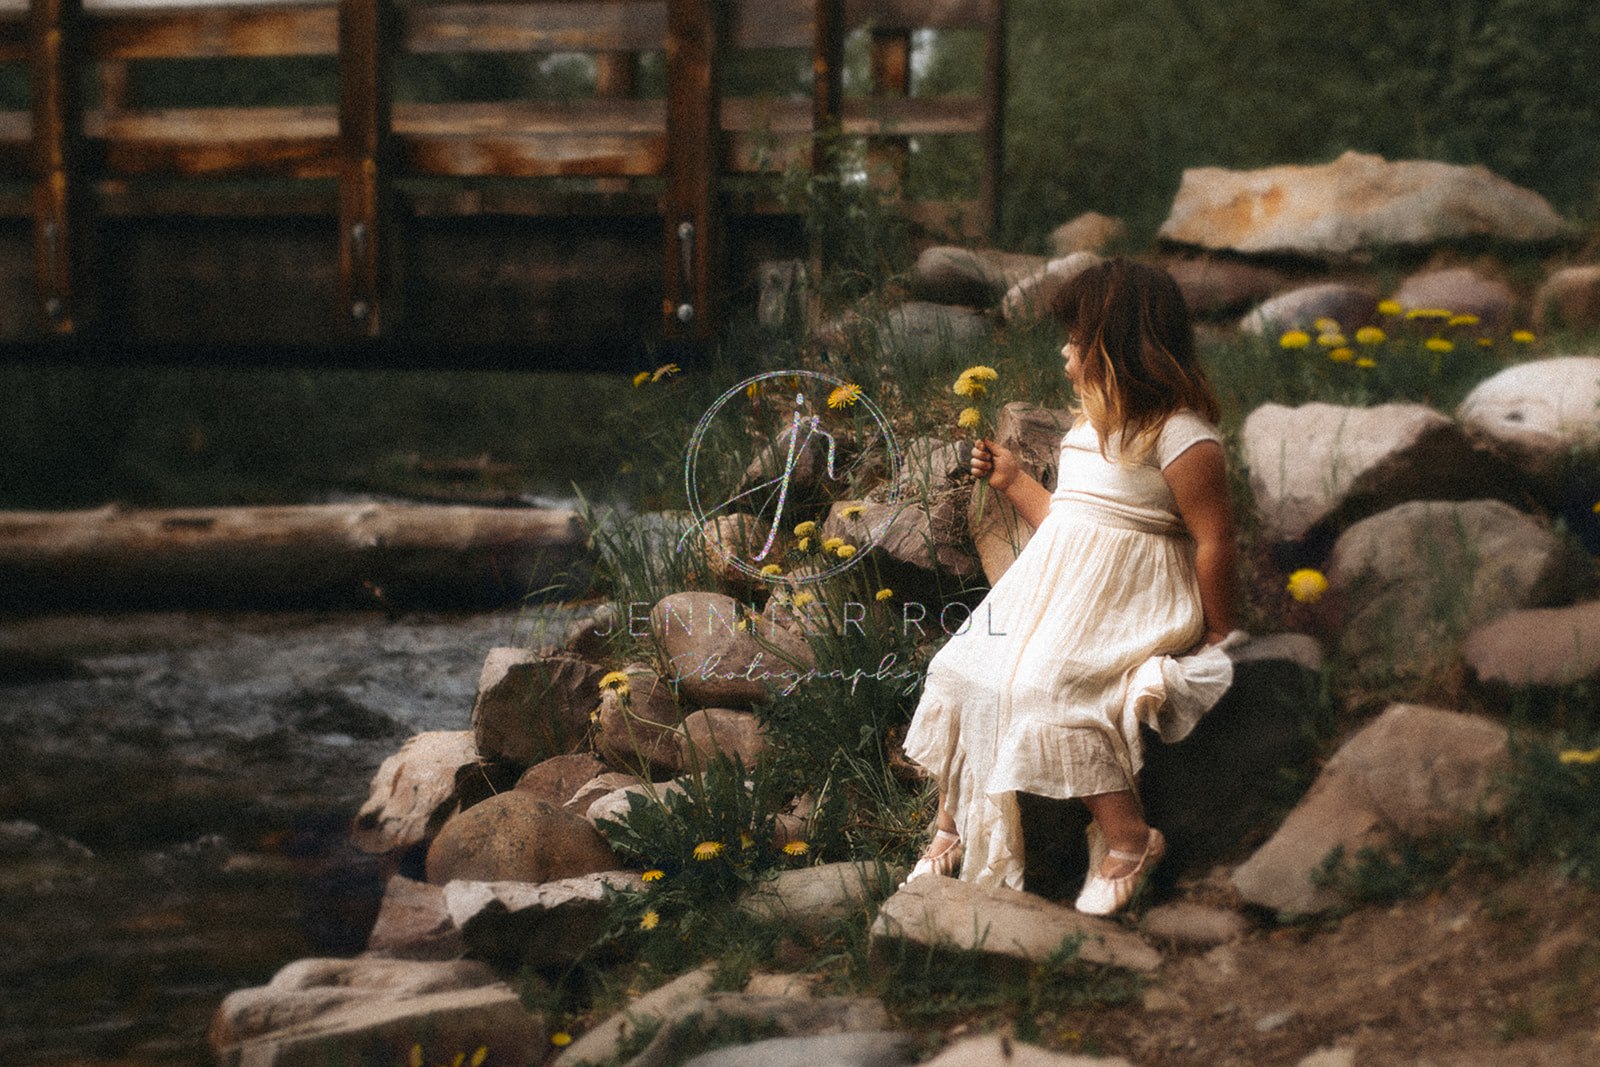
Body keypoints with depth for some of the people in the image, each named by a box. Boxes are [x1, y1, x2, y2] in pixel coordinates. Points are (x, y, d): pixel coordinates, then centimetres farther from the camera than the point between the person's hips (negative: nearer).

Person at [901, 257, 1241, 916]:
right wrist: (1010, 480, 23)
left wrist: (1215, 637, -11)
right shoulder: (1094, 423, 16)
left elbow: (1214, 538, -14)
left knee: (1046, 688, -29)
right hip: (1056, 582, 9)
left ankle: (1129, 839, -20)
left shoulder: (1179, 432, -14)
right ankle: (950, 828, 0)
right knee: (962, 670, -8)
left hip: (1126, 601, -9)